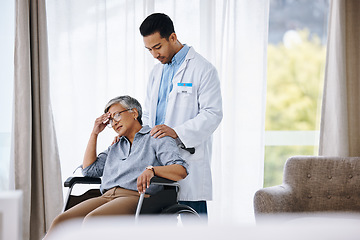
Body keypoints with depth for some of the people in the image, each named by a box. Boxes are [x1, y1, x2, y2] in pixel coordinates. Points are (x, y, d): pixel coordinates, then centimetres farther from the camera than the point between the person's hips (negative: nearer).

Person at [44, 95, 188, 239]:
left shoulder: (156, 139, 10)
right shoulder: (115, 147, 32)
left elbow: (181, 171, -4)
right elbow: (89, 170, 24)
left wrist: (152, 169, -22)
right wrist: (94, 133, 25)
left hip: (135, 196, -6)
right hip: (106, 196, 6)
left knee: (92, 220, -35)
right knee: (61, 221, -22)